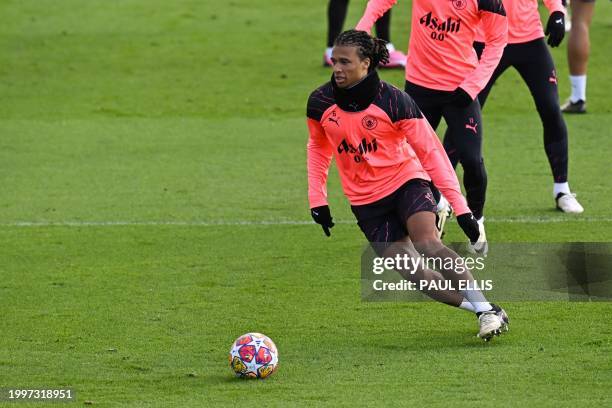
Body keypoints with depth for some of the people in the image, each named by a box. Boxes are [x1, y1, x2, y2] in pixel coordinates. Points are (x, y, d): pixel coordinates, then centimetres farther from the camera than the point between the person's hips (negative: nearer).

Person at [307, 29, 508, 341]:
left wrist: (460, 207, -18)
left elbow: (430, 152, -14)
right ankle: (476, 308, 5)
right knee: (413, 274, -9)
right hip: (366, 201, 3)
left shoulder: (393, 101, -18)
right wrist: (317, 198, 5)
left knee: (427, 243, -28)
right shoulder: (320, 103, -8)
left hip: (406, 182, -3)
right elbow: (318, 147, 12)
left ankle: (488, 310, -21)